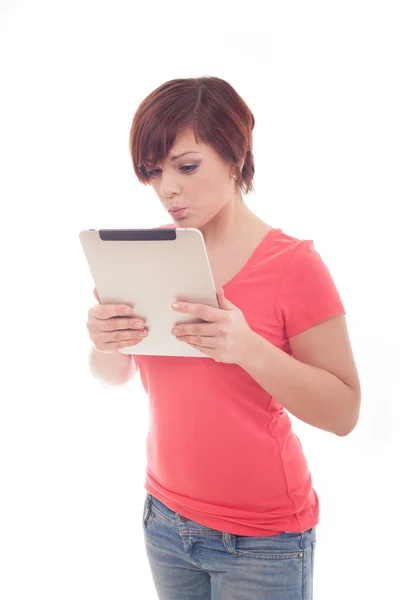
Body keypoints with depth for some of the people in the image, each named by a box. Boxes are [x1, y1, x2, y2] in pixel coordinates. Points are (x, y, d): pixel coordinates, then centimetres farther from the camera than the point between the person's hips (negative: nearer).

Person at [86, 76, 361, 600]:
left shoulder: (293, 263, -16)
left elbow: (344, 412, -16)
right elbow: (113, 377, 4)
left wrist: (249, 348, -30)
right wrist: (107, 343, -18)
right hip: (166, 514, 4)